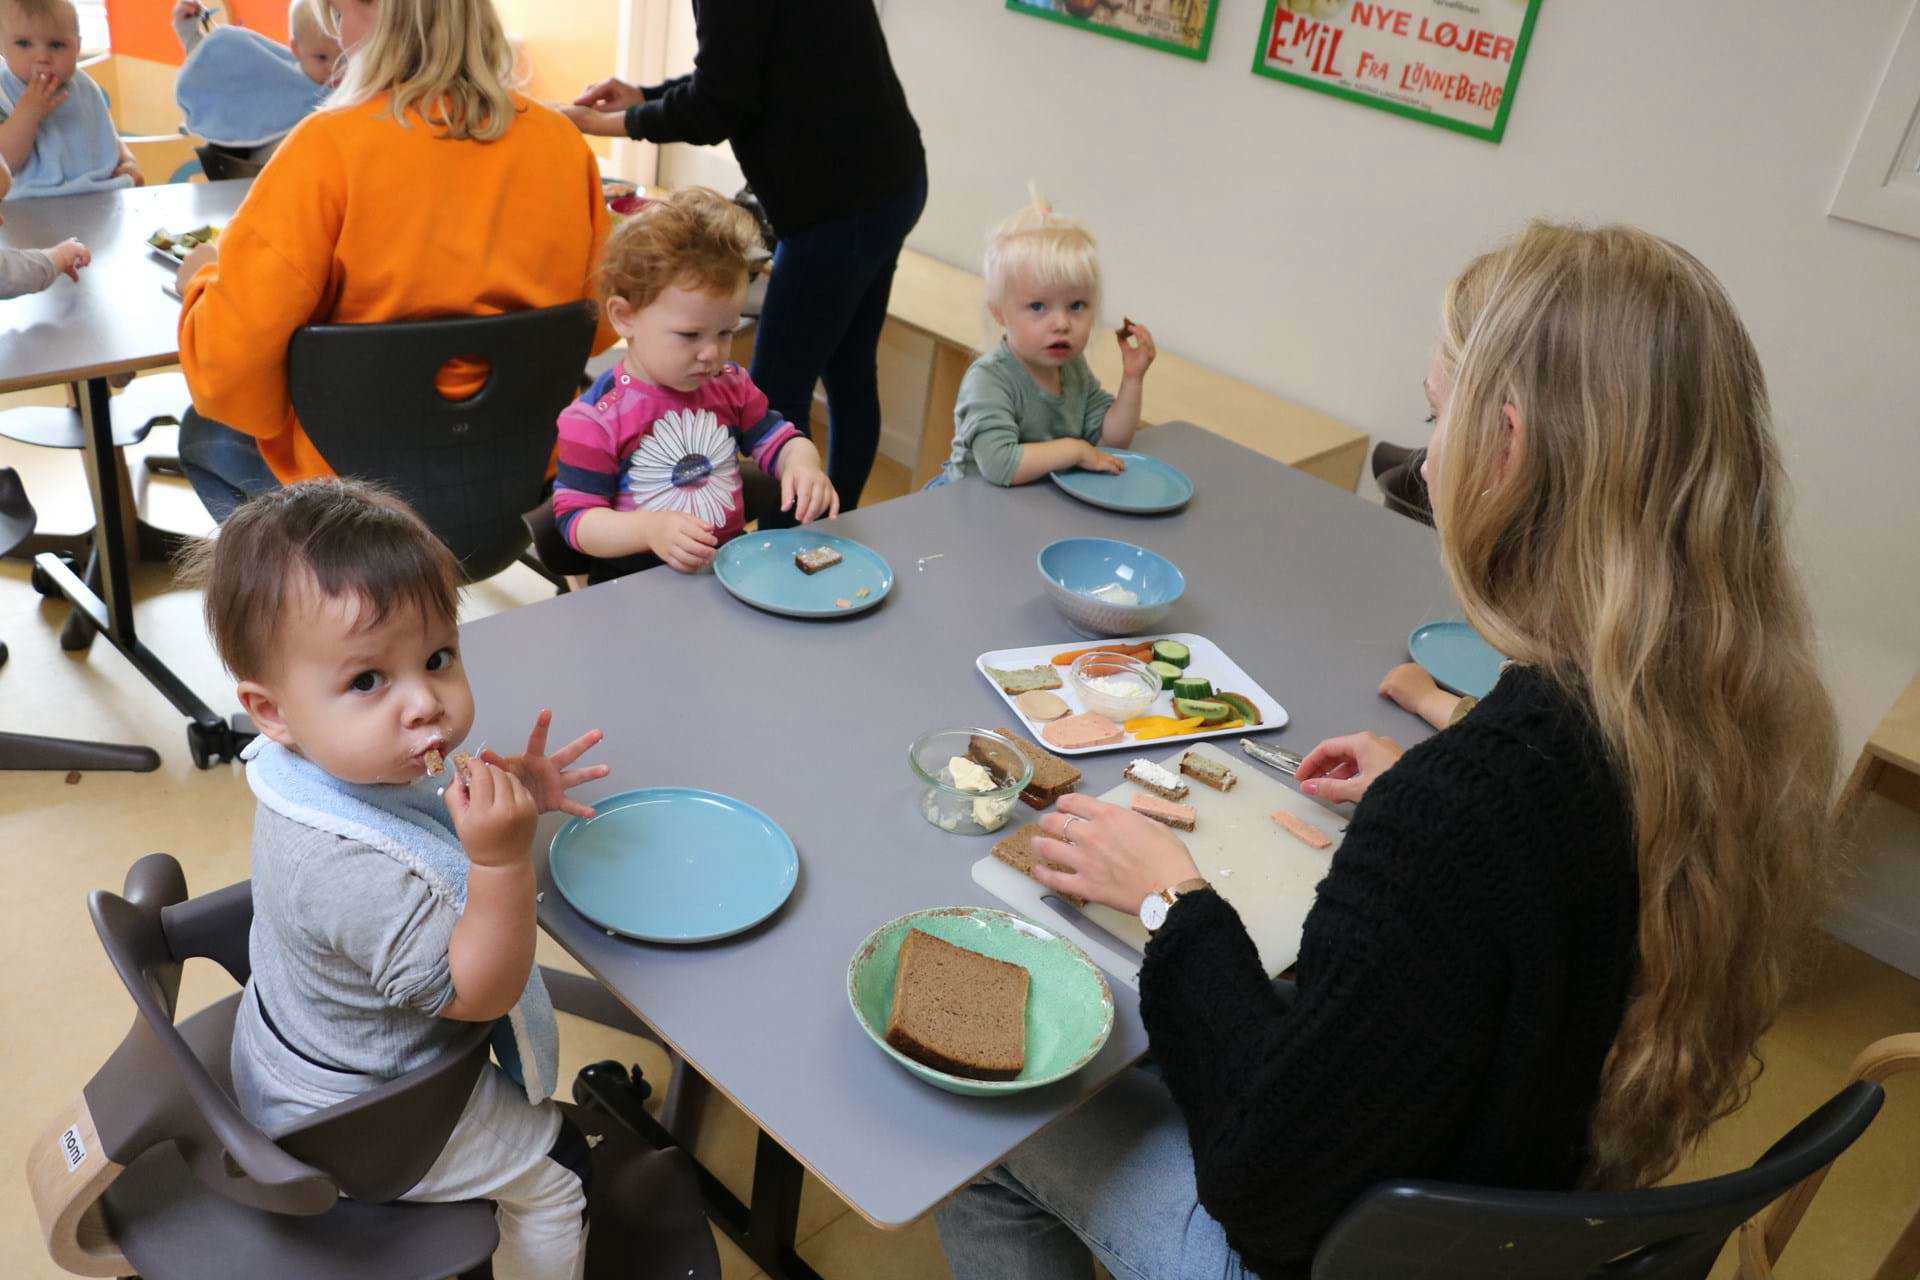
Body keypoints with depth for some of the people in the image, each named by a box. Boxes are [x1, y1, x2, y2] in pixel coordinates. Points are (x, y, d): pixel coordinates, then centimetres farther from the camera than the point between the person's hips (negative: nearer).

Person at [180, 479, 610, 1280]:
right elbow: (477, 994, -33)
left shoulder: (341, 765, -16)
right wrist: (503, 856, -48)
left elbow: (420, 831, 5)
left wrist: (508, 797, -12)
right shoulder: (355, 872, -44)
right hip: (344, 1121, -9)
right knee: (556, 1170, 9)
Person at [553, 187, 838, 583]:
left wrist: (802, 462, -11)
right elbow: (576, 520, -11)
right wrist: (650, 530, -30)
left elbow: (779, 439, 15)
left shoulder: (731, 385, 7)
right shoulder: (595, 417, -11)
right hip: (635, 582, -2)